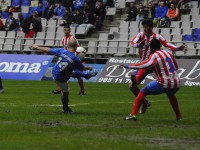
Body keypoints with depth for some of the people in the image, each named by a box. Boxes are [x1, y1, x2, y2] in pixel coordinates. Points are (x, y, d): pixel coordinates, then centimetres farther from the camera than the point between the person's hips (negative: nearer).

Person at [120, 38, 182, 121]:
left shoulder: (155, 55, -5)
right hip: (176, 84, 6)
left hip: (164, 84, -6)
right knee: (171, 95, 39)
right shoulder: (168, 53, 14)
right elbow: (176, 67, 24)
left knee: (143, 92, 8)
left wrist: (128, 66, -23)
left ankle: (133, 114, -3)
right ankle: (178, 116, 43)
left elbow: (147, 64, -24)